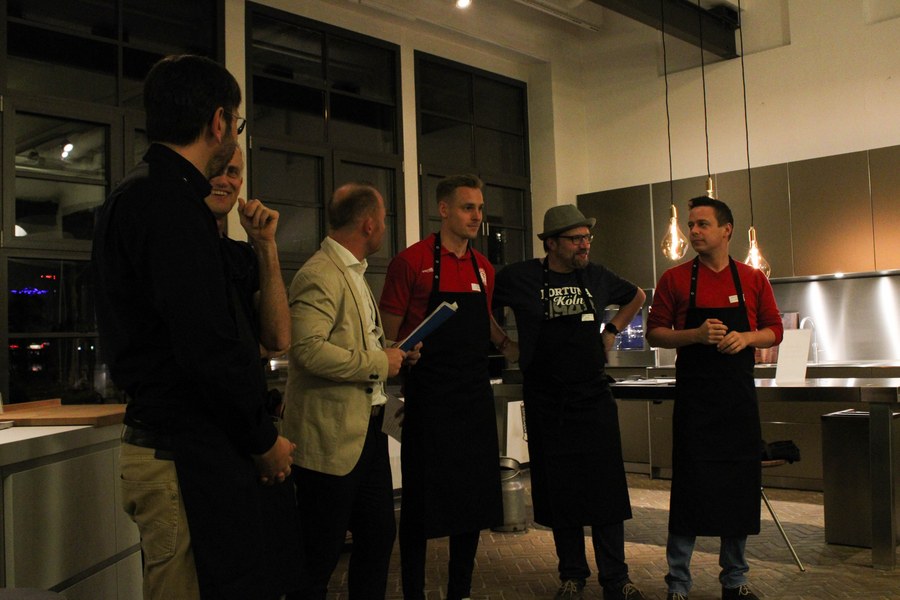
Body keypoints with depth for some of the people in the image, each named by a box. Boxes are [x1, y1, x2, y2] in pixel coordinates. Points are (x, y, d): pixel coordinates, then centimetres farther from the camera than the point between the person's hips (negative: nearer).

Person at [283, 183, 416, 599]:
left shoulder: (354, 273, 17)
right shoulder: (319, 275, -16)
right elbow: (308, 349, -28)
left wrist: (391, 353, 8)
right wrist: (378, 363, -18)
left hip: (368, 430, 10)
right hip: (331, 437, -10)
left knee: (379, 535, 17)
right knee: (320, 555, 2)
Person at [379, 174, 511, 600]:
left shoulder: (483, 267, 10)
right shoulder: (412, 261, -7)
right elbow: (389, 333, -5)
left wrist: (508, 343, 11)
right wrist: (397, 379, -10)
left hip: (475, 396, 6)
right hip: (428, 399, -6)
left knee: (474, 498, 12)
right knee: (421, 501, 2)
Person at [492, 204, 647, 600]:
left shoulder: (597, 277, 6)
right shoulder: (521, 277, -5)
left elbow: (636, 296, 24)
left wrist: (612, 331, 14)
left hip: (595, 400, 2)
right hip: (546, 404, -2)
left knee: (607, 491, 3)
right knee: (560, 493, 7)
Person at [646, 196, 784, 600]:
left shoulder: (753, 279, 6)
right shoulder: (675, 279, 1)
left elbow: (774, 331, 10)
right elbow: (655, 333, 1)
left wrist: (746, 337, -10)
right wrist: (696, 334, -15)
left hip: (739, 397, 2)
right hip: (693, 397, -2)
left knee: (739, 490, 8)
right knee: (689, 488, -1)